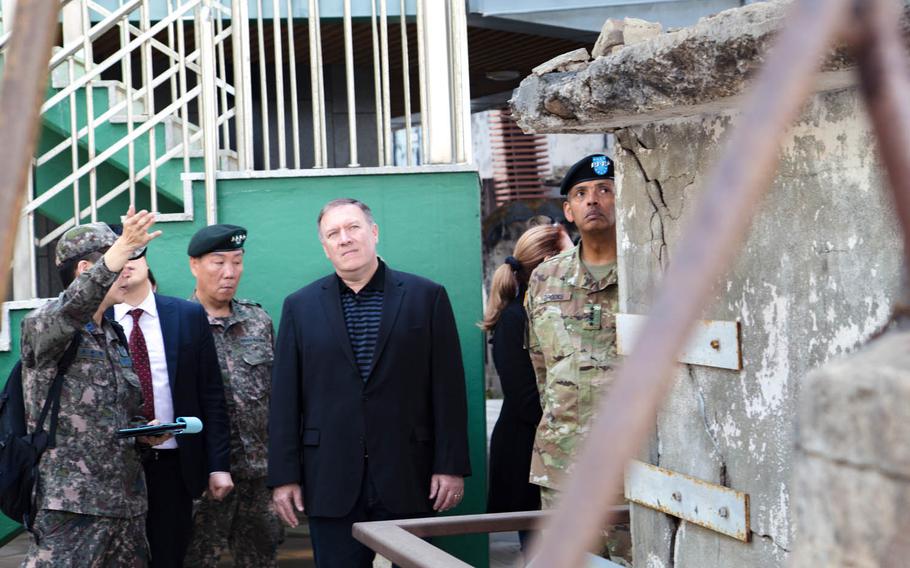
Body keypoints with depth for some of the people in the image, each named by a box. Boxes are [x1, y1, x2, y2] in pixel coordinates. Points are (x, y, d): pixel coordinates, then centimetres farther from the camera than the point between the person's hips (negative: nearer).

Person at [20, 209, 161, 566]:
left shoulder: (116, 339, 17)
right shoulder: (41, 325, -6)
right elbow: (70, 311, -31)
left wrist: (144, 431, 4)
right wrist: (119, 253, -45)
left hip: (126, 503, 7)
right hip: (71, 506, -7)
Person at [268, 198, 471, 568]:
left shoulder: (427, 298, 4)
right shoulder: (300, 307, 8)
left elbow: (448, 388, 1)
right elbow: (285, 397, 5)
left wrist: (451, 466, -4)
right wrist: (284, 475, 0)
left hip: (407, 480, -1)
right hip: (331, 481, 1)